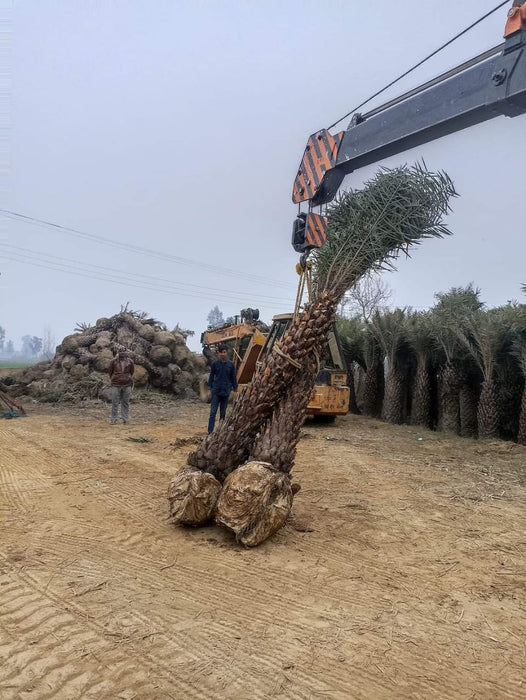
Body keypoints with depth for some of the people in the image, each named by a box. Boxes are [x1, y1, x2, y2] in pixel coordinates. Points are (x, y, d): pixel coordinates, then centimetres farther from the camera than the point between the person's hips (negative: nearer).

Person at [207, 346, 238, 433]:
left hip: (226, 391, 1)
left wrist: (235, 388, 7)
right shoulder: (215, 363, -1)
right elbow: (211, 376, 6)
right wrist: (210, 387, 3)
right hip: (216, 391, -1)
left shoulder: (230, 364, 1)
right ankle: (210, 432, -5)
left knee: (223, 413, 10)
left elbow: (233, 377, 8)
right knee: (213, 412, -6)